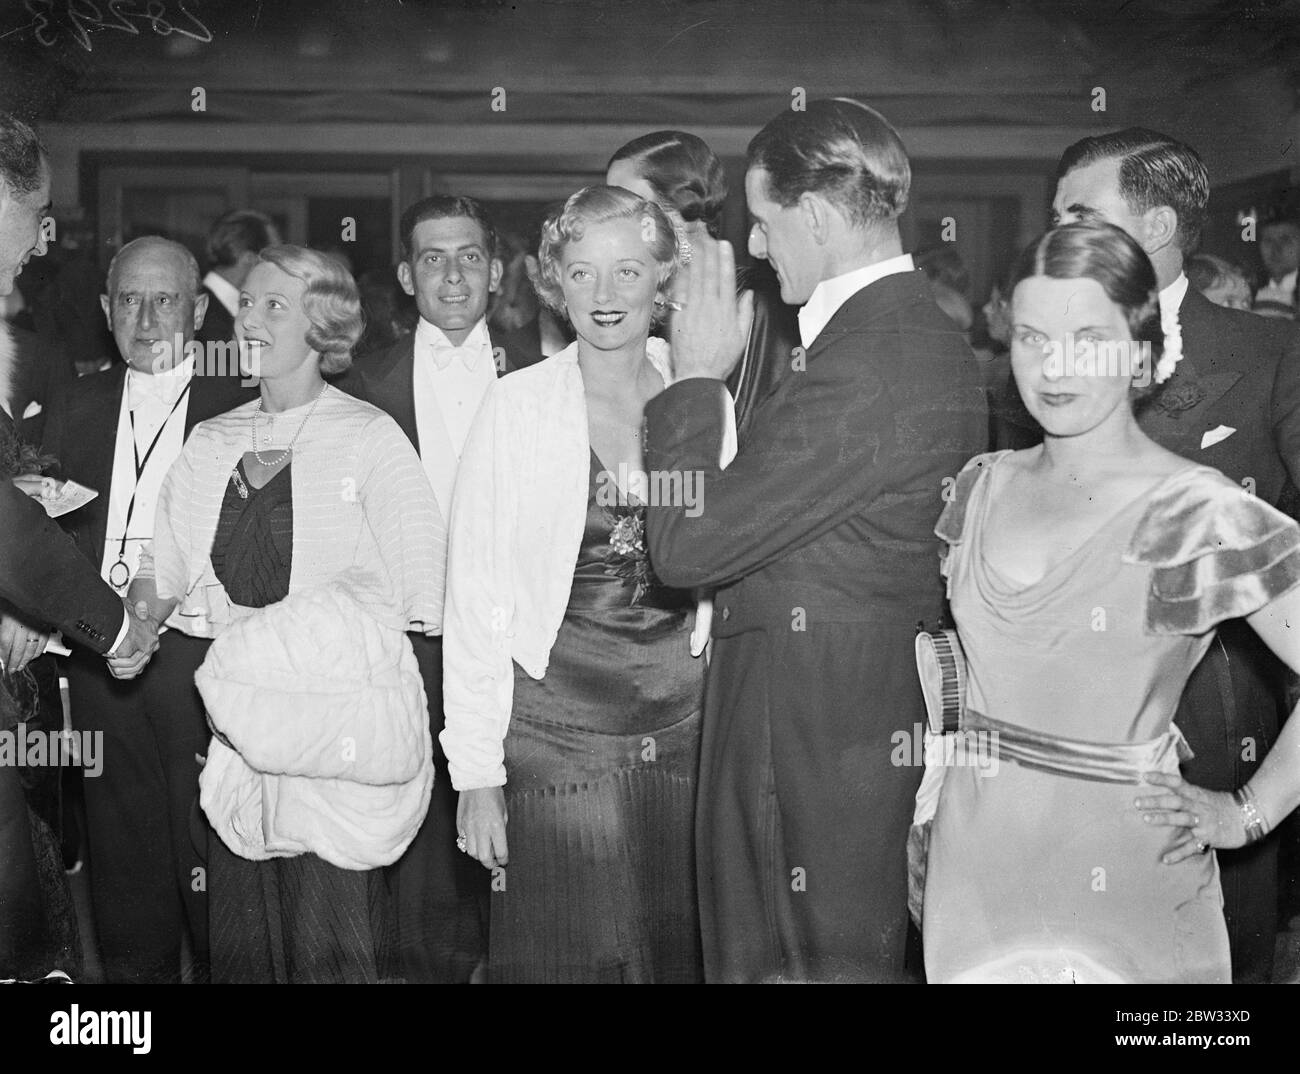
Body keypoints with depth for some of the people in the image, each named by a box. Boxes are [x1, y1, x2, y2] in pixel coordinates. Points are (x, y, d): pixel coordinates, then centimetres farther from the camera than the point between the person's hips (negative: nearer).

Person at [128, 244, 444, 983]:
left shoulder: (368, 436, -4)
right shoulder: (212, 443, 12)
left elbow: (414, 596, -9)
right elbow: (165, 576, 11)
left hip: (341, 726, -5)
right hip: (244, 722, 5)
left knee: (333, 947, -2)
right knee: (242, 940, 11)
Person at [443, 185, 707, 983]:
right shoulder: (516, 407, -3)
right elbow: (475, 595, -3)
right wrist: (476, 773, -6)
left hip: (686, 731, 2)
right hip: (555, 735, -2)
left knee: (684, 953, 11)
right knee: (563, 954, 6)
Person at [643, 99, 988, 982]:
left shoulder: (862, 368, -24)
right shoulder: (933, 337, 9)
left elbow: (686, 546, -21)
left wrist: (696, 377, -12)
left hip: (813, 736, -10)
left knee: (822, 959, 5)